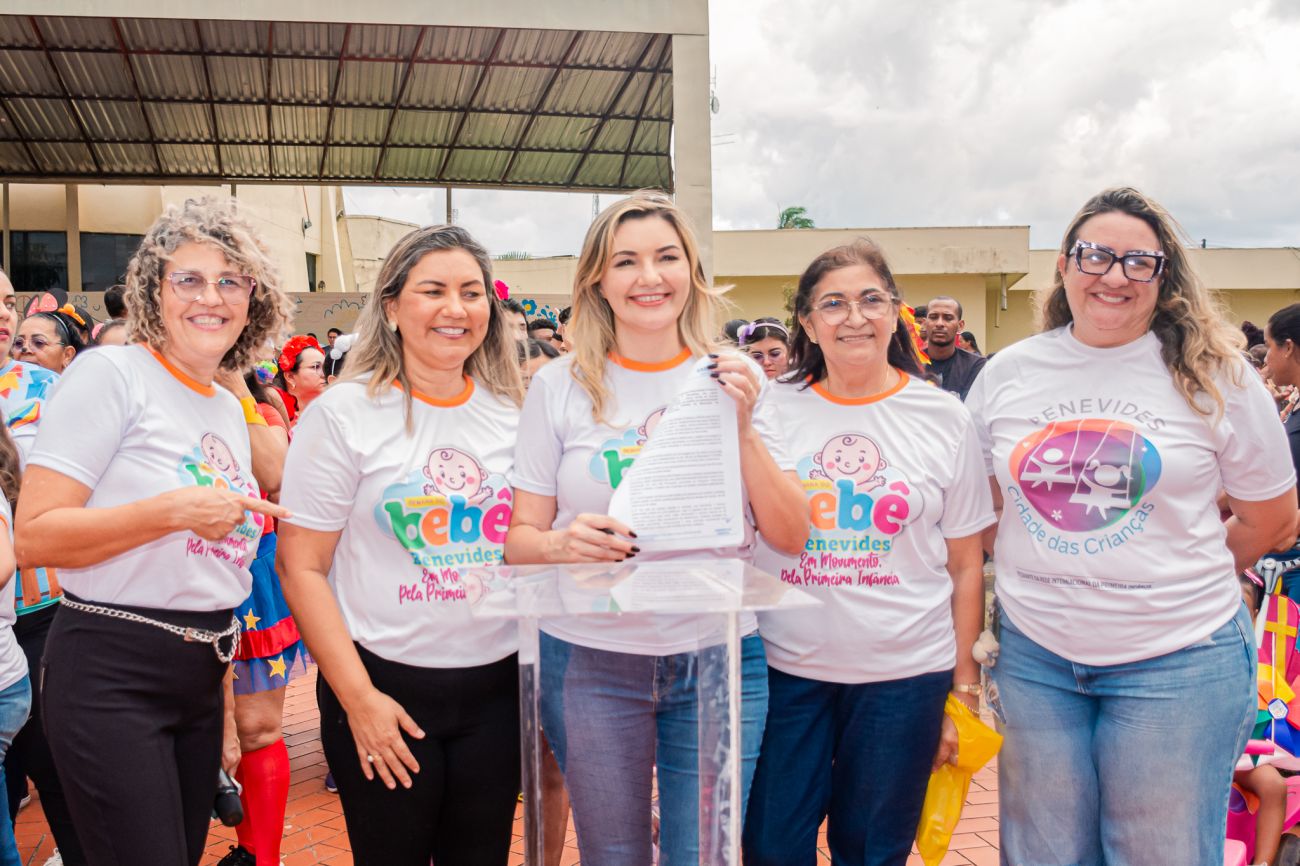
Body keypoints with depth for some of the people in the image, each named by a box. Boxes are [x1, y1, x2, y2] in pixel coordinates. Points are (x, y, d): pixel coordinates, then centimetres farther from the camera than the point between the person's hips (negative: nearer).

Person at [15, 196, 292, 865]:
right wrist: (175, 510, -23)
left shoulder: (230, 409, 13)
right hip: (111, 676, -7)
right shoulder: (111, 373, -10)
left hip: (200, 678, 7)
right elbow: (33, 536, -16)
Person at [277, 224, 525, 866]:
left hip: (497, 686, 3)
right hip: (386, 686, -3)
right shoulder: (344, 414, -7)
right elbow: (301, 568, -8)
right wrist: (359, 699, -12)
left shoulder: (512, 414, 4)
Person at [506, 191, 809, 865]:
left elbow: (791, 537, -1)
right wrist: (564, 544, -21)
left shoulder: (733, 379, 2)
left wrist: (743, 429, -14)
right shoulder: (560, 385, -1)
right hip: (590, 662, 0)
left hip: (717, 660, 1)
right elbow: (520, 538, 1)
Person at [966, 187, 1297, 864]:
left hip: (1176, 661, -2)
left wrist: (1180, 584, 10)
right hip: (1033, 656, 2)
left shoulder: (1213, 376, -3)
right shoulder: (1006, 374, 3)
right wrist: (1048, 587, 7)